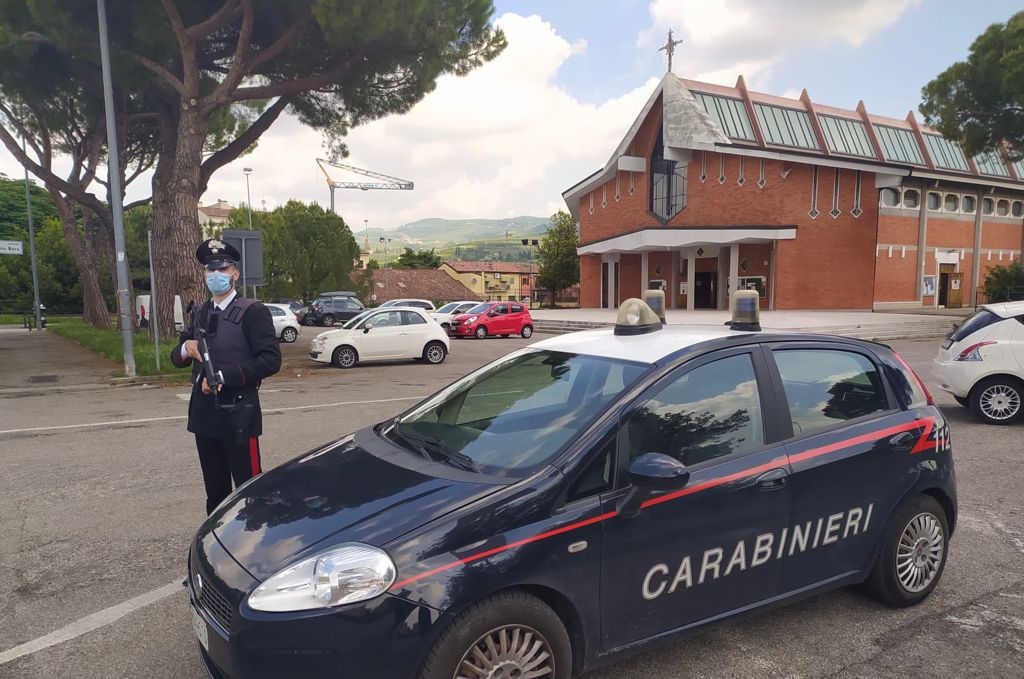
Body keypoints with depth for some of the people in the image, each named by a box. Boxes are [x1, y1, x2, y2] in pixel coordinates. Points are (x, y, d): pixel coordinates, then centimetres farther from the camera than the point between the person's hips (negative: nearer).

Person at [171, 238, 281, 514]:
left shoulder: (253, 312, -7)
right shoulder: (200, 314, 14)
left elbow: (270, 360, -17)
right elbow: (177, 358, 20)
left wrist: (223, 377, -20)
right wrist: (186, 348, -4)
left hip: (238, 414, -6)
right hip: (204, 413, 7)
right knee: (215, 491, 16)